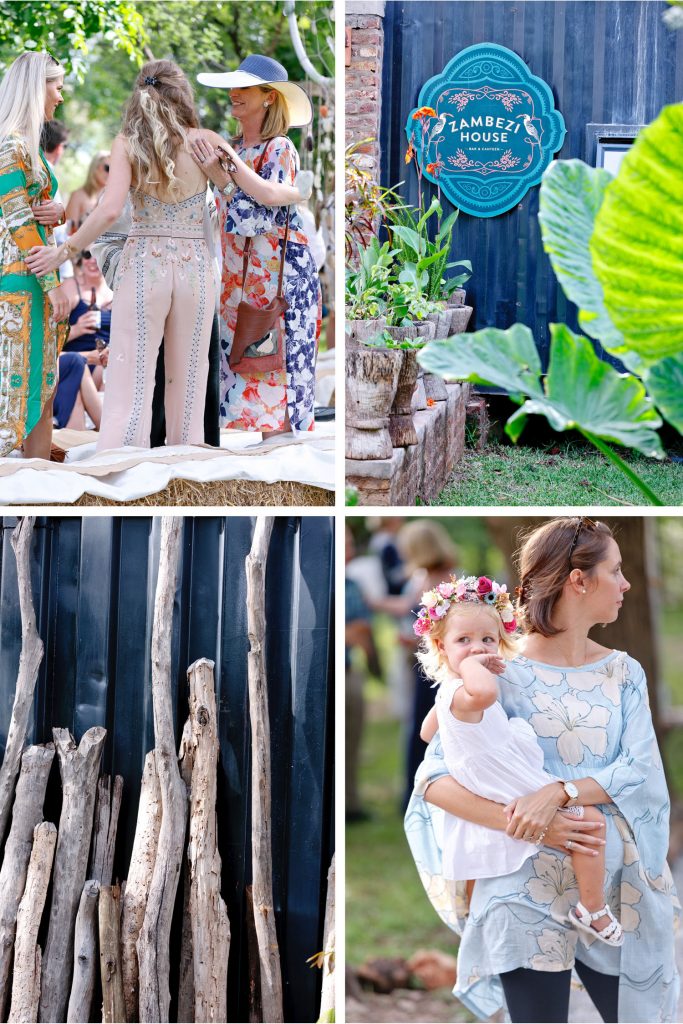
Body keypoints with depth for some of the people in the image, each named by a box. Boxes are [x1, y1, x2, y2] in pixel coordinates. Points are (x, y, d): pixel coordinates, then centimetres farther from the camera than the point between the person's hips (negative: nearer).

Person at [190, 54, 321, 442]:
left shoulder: (280, 149, -12)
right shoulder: (231, 148, 11)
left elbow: (257, 219, -20)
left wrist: (219, 174, -22)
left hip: (280, 275, -8)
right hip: (240, 277, 8)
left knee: (275, 371, -6)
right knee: (245, 371, 7)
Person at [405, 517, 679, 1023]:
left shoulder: (623, 673, 9)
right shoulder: (502, 674, -5)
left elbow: (641, 771, -4)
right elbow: (433, 780, -12)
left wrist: (560, 791, -21)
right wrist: (531, 825, -23)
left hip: (616, 882, 4)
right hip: (530, 889, -4)